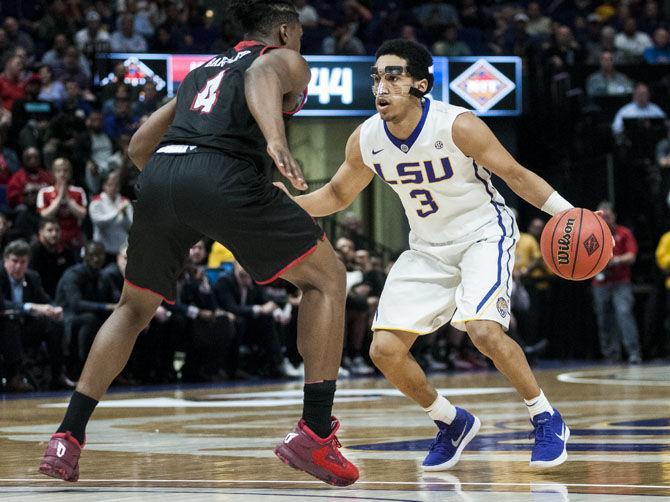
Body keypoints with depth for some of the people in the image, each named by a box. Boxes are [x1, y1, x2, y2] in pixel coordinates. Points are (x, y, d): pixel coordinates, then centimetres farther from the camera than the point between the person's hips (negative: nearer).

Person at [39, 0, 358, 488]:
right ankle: (314, 434, 0)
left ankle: (67, 436, 13)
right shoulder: (285, 60, 19)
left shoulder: (203, 69, 36)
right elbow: (263, 76, -8)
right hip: (226, 174, -5)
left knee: (134, 308, 25)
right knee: (327, 280, 11)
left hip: (160, 174, 5)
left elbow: (140, 145, 33)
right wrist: (276, 141, -25)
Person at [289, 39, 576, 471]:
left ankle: (547, 420, -7)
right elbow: (337, 195, 8)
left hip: (483, 233, -5)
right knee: (385, 349, -5)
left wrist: (570, 214, -24)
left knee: (484, 329, -29)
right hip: (428, 248, 6)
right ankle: (452, 423, 19)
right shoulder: (365, 141, -9)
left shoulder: (458, 127, -24)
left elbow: (516, 175, -14)